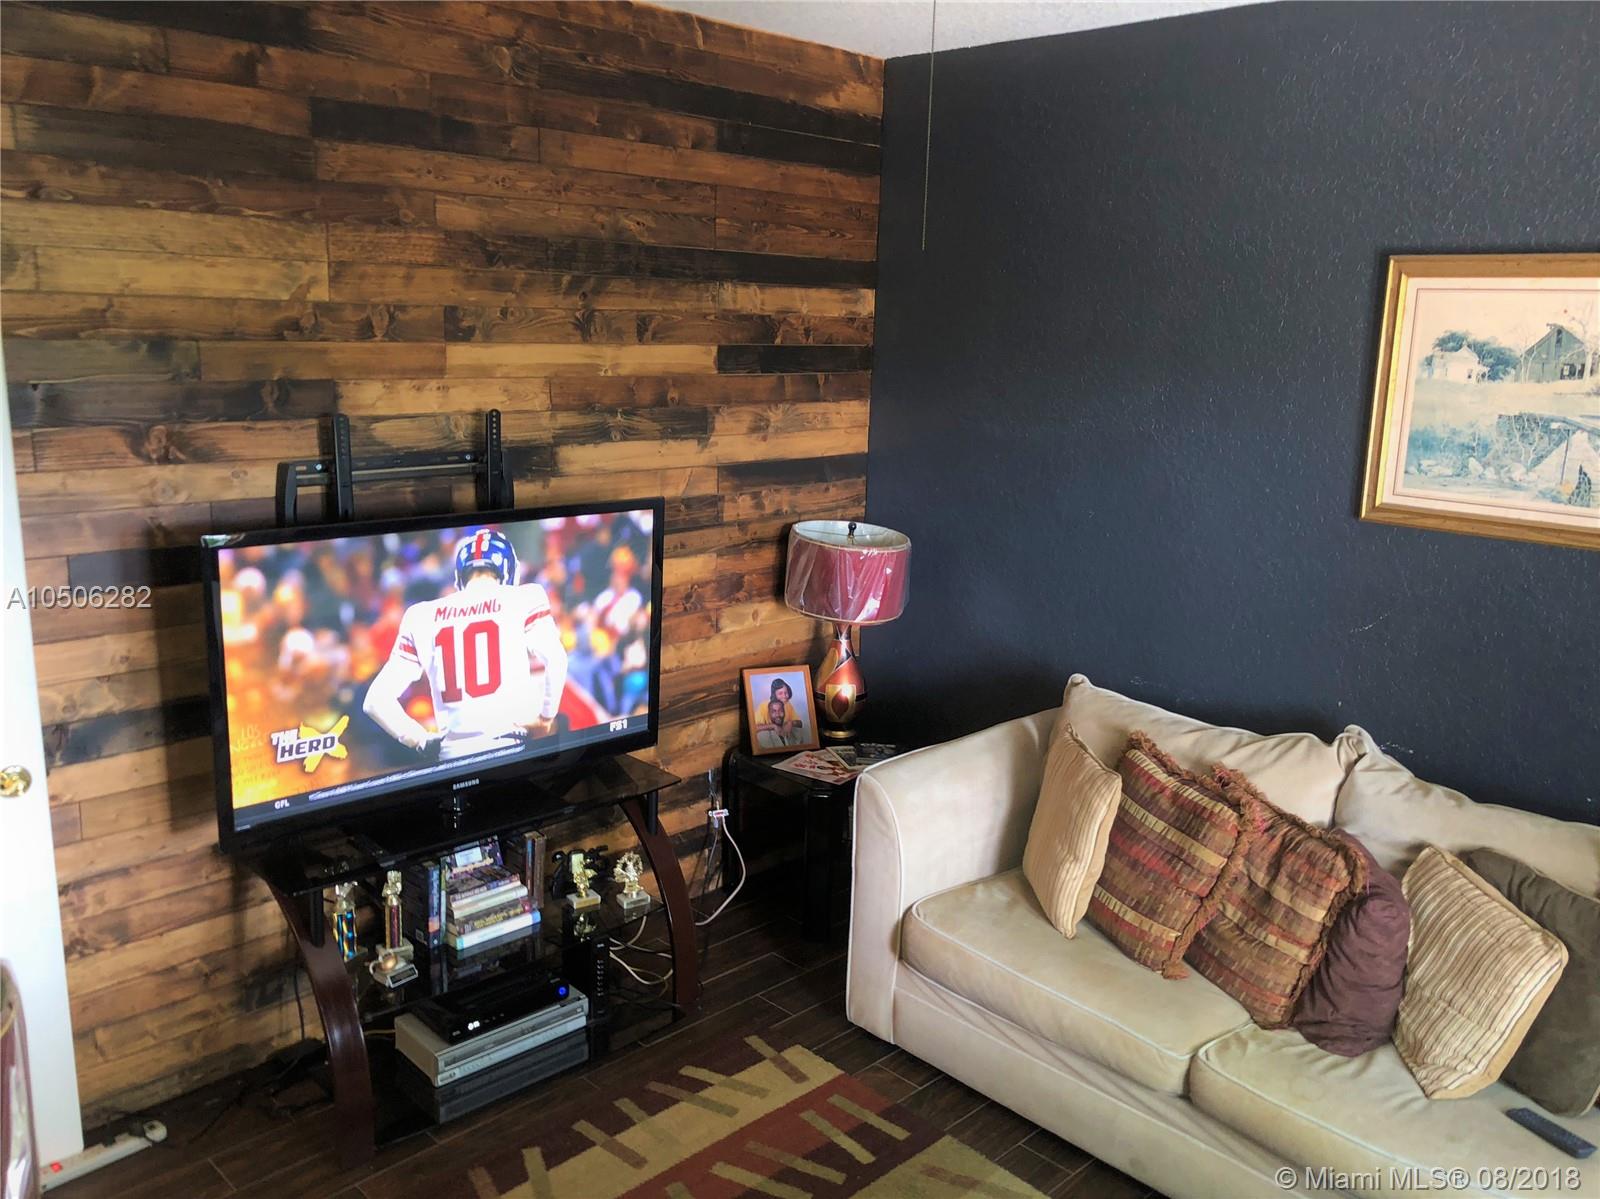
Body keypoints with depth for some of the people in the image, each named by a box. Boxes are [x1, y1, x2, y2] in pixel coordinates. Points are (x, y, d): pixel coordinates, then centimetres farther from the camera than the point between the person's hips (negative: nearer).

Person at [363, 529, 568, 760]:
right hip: (511, 748, -3)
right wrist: (545, 719, -1)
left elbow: (376, 700, 10)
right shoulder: (521, 598, 3)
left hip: (454, 754, 3)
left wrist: (423, 741, 16)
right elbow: (556, 660, -13)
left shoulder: (422, 616, 13)